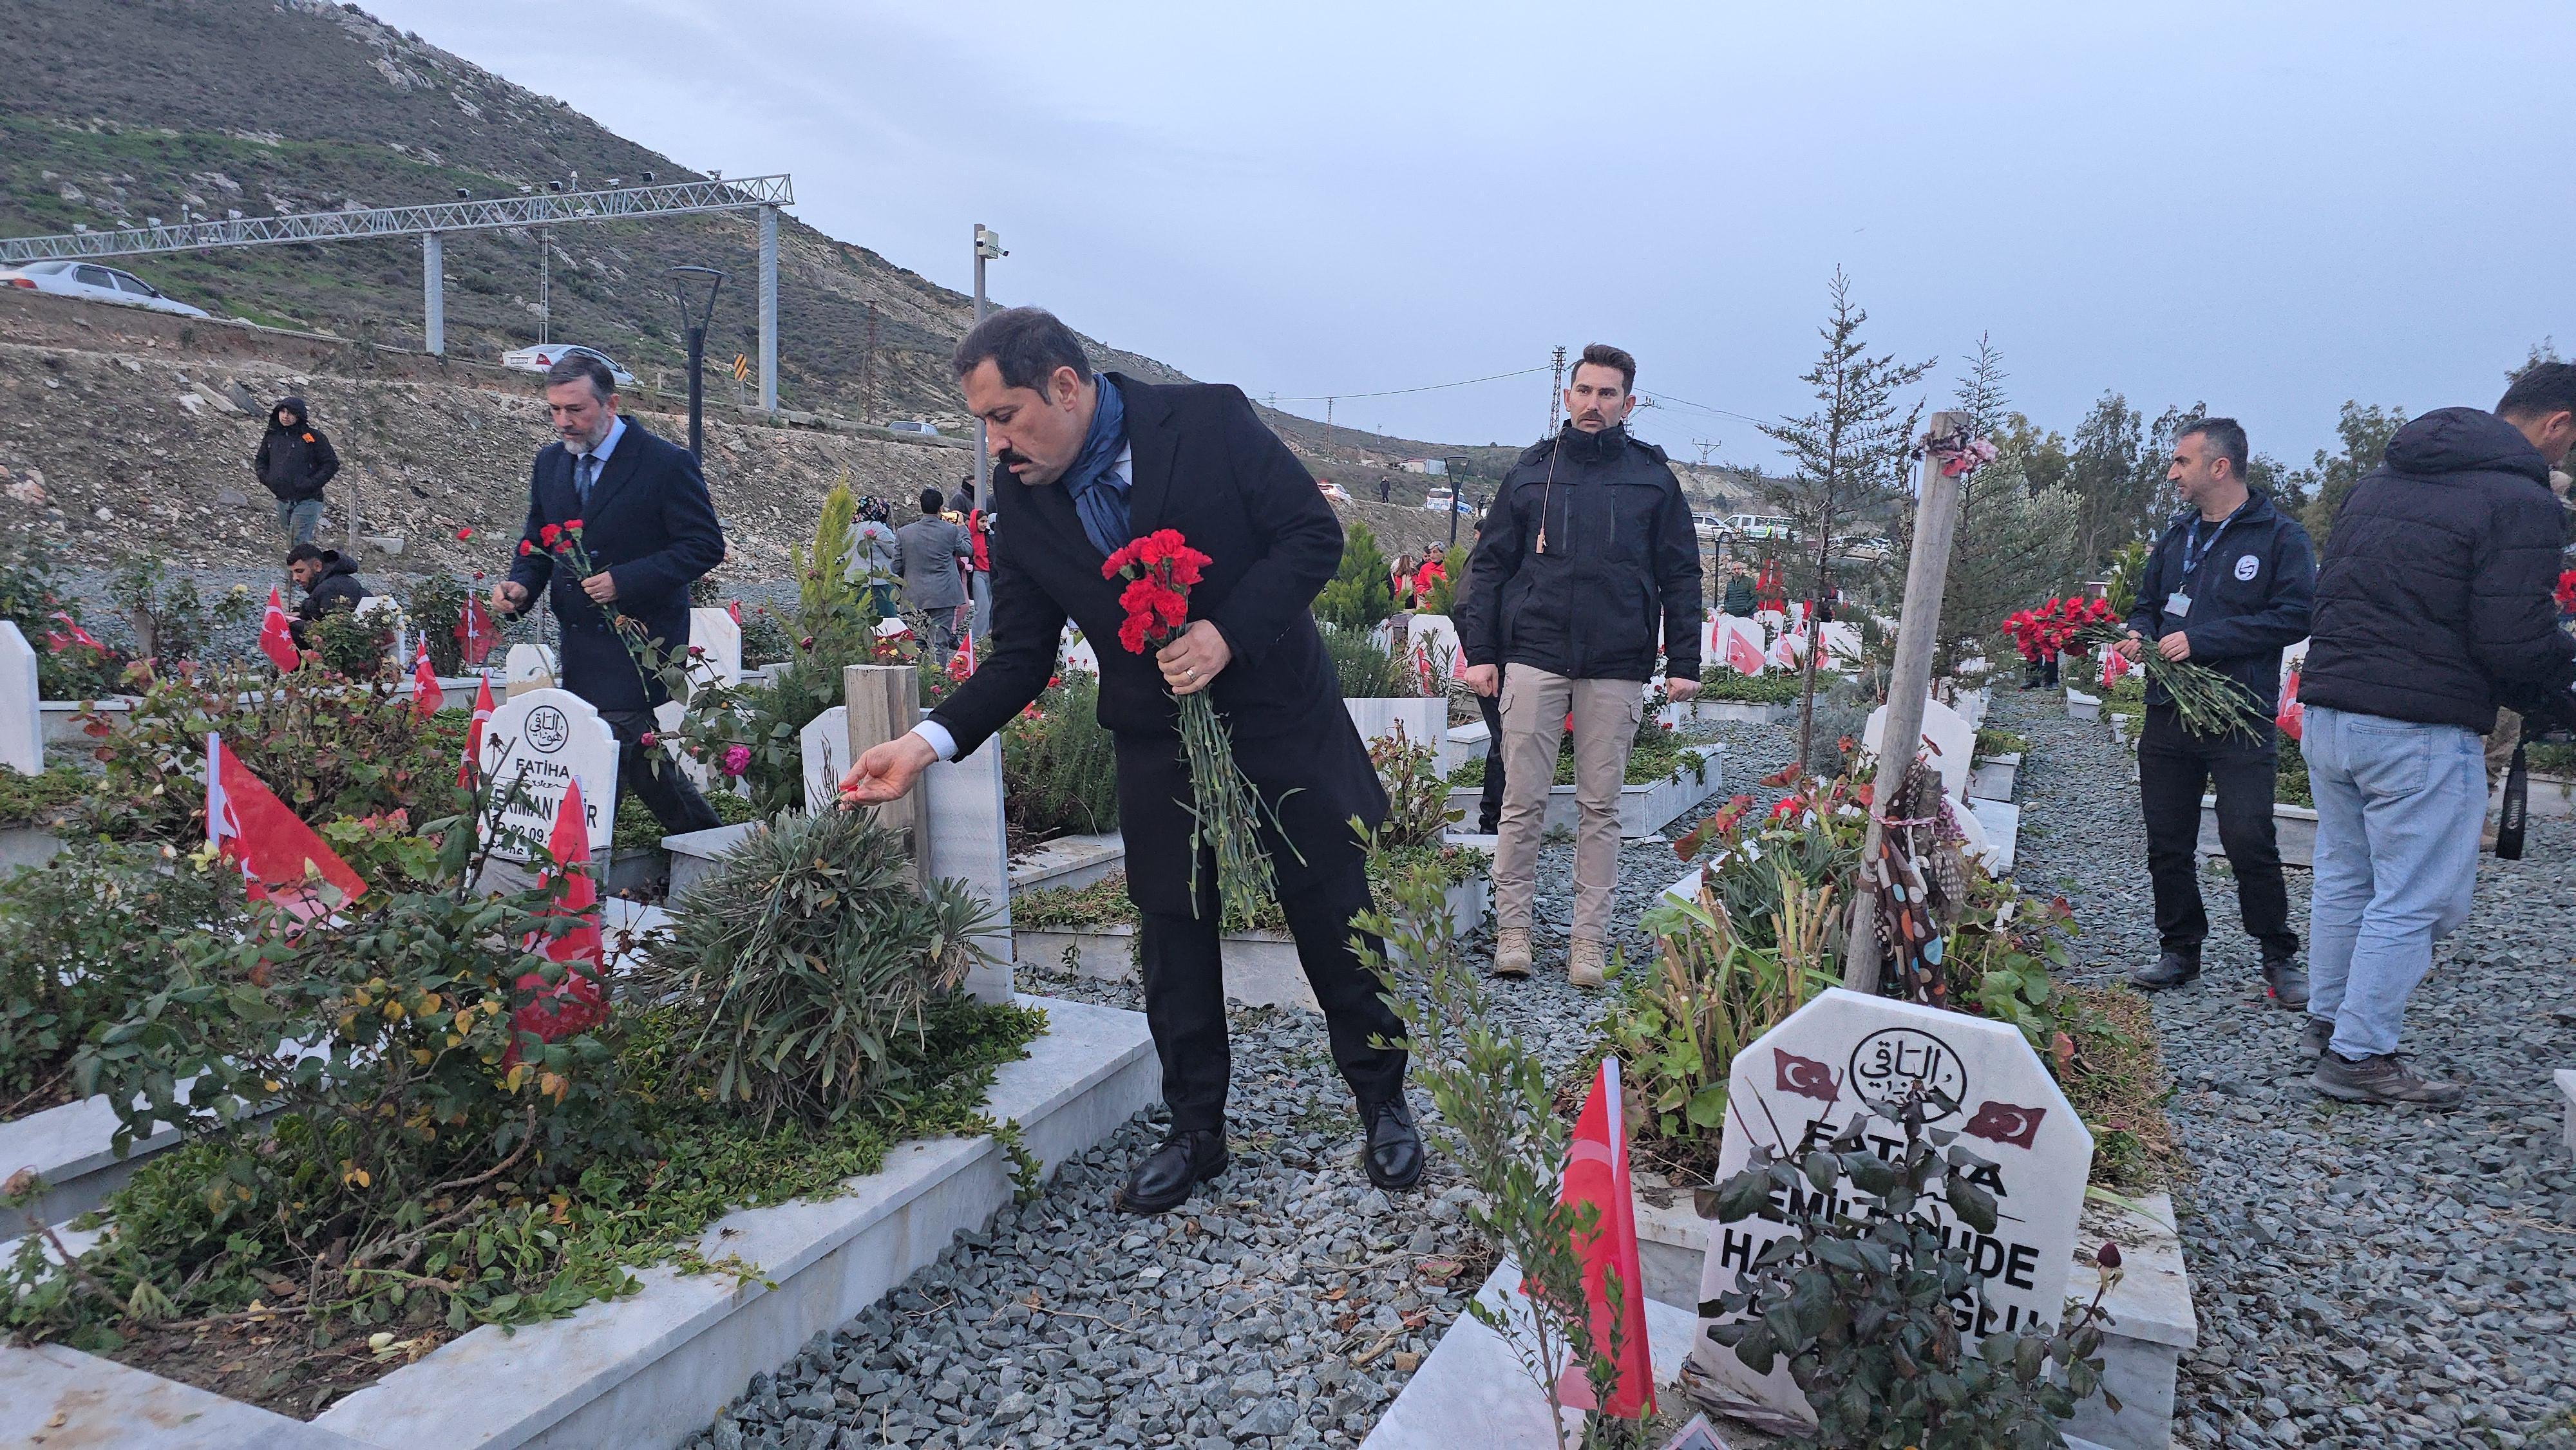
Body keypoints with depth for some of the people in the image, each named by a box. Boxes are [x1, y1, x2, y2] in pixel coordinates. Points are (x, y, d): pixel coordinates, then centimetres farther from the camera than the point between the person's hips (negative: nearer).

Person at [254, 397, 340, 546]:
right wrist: (266, 479, 3)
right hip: (282, 500, 6)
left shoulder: (314, 437, -8)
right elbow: (261, 460, 22)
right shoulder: (271, 436, 8)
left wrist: (311, 484, -16)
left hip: (307, 501, -6)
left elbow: (332, 464, -8)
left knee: (298, 543, -12)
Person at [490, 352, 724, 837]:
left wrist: (625, 580, -19)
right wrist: (520, 586, -2)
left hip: (642, 646, -6)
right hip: (578, 649, 6)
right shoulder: (550, 462, 12)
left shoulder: (666, 463, -8)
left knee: (639, 754, -10)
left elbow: (705, 545, -11)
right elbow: (538, 541, 20)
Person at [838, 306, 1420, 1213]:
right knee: (1173, 942, 8)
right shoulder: (1020, 499, -3)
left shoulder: (1211, 421, -13)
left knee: (1336, 917, 8)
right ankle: (1196, 1131, 27)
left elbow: (1315, 533, -11)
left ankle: (1382, 1102, 29)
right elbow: (1019, 659, -2)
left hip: (1282, 722, -2)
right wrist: (927, 742, -16)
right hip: (1159, 751, 3)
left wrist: (1229, 632, -25)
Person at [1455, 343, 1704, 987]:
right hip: (1534, 658, 0)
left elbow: (1680, 573, 9)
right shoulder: (1532, 470, 10)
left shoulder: (1653, 477, 9)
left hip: (1617, 667, 0)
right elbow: (1491, 564, 9)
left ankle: (1589, 941, 10)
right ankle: (1512, 930, 7)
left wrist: (1683, 661, 1)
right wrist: (1479, 651, 0)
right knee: (1523, 802, -1)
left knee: (1600, 808, 4)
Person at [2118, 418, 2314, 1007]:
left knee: (2249, 842, -9)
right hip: (2169, 714, 6)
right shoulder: (2178, 535, 17)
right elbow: (2147, 602, 26)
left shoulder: (2280, 536, -3)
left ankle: (2280, 957, 9)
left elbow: (2295, 615, -13)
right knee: (2167, 844, 8)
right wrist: (2139, 635, 3)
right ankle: (2180, 951, 21)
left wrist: (2202, 640, -18)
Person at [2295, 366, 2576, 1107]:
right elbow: (2515, 646, -15)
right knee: (2416, 900, 2)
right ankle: (2359, 1057, 7)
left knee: (2344, 877, 19)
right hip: (2419, 731, -8)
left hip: (2327, 711, 8)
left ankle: (2327, 1021, 29)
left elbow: (2326, 591, 18)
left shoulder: (2378, 481, 14)